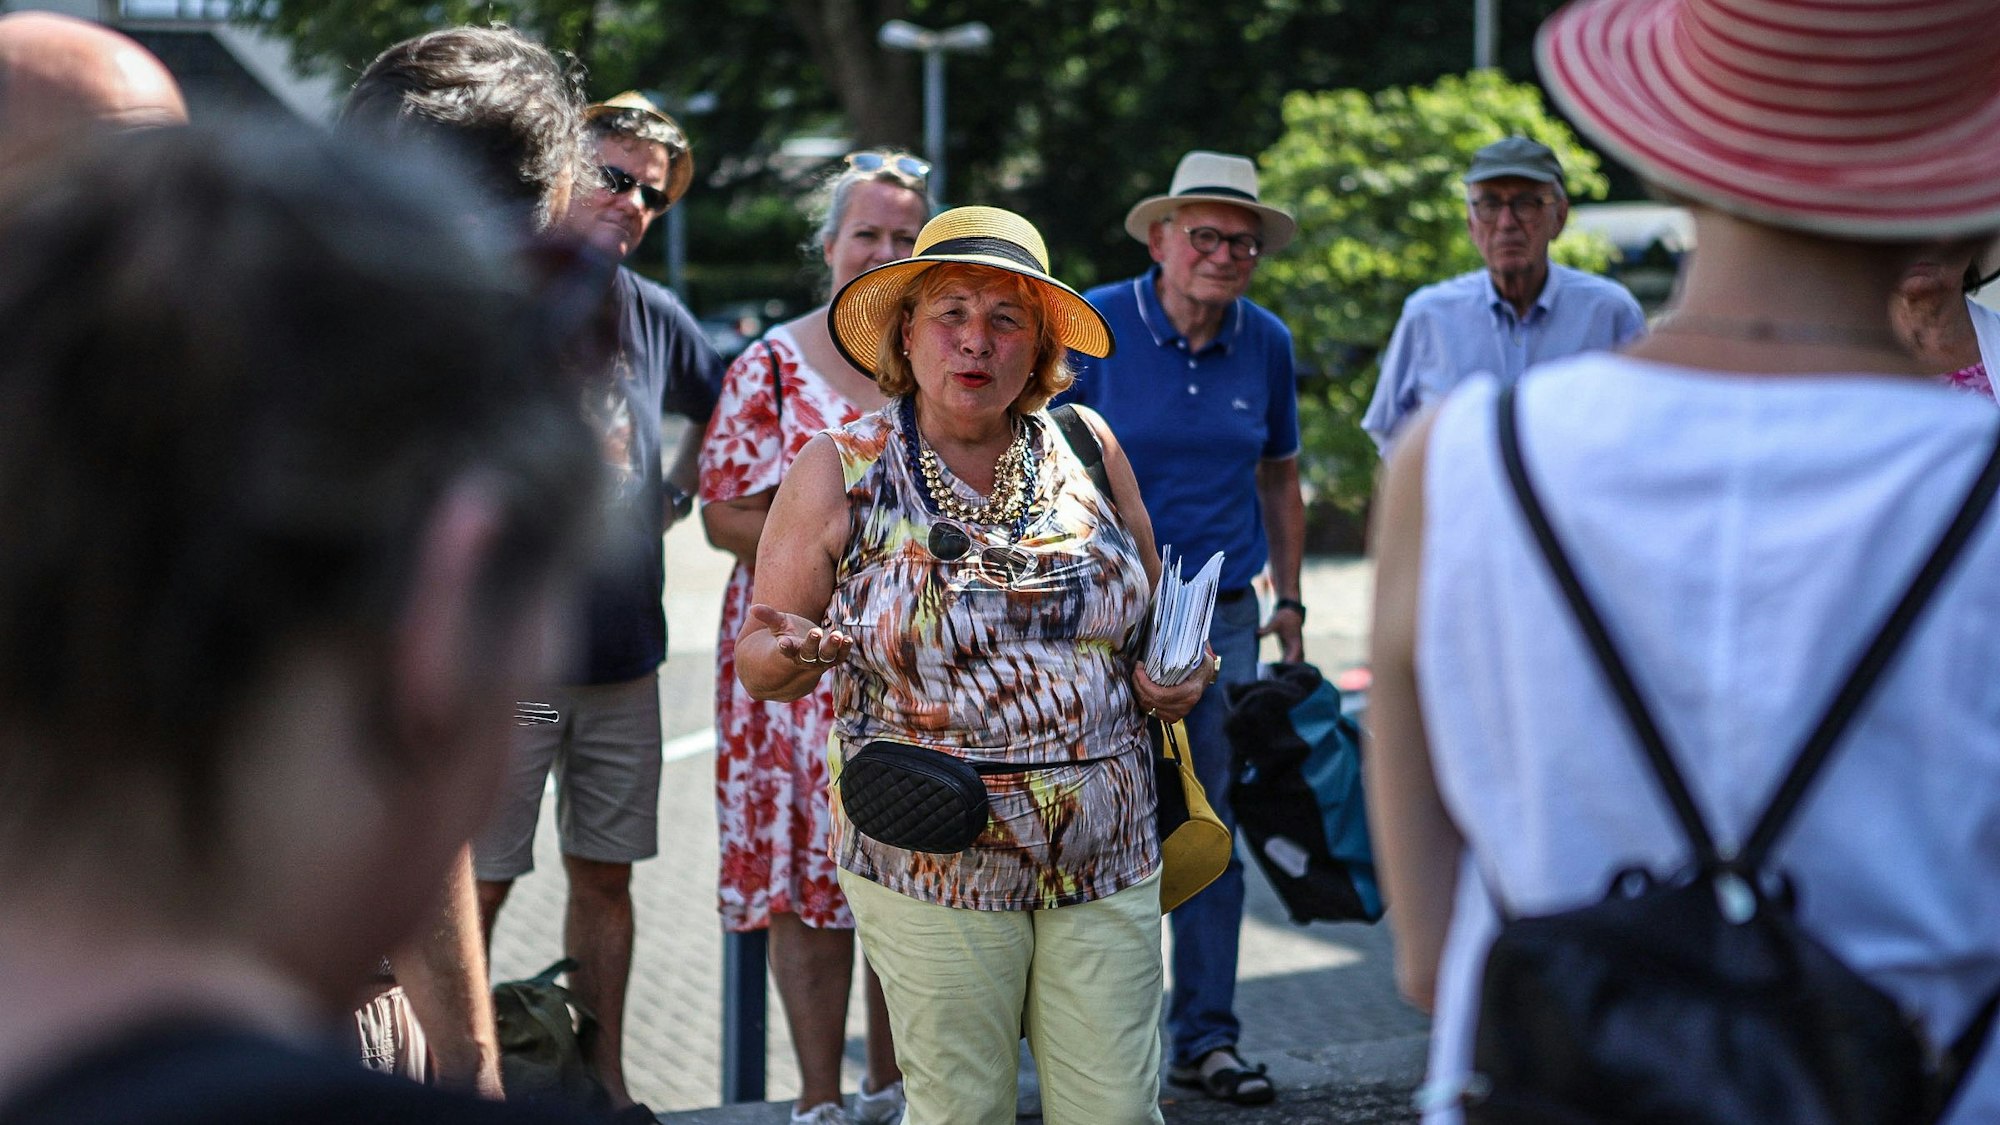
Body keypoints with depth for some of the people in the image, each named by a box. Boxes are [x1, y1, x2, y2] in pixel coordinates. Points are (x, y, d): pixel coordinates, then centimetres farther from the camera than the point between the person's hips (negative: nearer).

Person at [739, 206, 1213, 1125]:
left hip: (1108, 858, 2)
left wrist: (1176, 674, -2)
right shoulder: (841, 470, -2)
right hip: (932, 867, -2)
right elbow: (756, 664, 1)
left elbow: (1153, 610, 19)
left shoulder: (1086, 448, 5)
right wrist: (795, 653, -22)